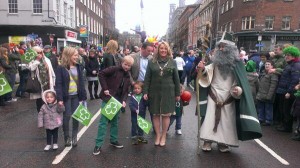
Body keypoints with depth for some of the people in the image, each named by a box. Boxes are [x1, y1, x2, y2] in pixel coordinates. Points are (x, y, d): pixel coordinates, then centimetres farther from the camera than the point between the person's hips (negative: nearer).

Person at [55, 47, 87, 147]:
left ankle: (74, 137, 20)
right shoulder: (61, 68, -8)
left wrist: (83, 96, 2)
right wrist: (59, 98, -16)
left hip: (76, 96, 4)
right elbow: (58, 84, -10)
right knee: (67, 116, 3)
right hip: (66, 96, -3)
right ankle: (67, 137, 20)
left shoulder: (78, 67, 4)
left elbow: (81, 83, 6)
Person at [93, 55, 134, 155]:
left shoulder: (127, 76, 10)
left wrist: (124, 100, -5)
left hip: (118, 100, 6)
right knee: (104, 121, -4)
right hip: (108, 98, -6)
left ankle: (114, 140, 30)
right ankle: (98, 144, 3)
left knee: (115, 121, 16)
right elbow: (101, 74, -16)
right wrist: (105, 88, -18)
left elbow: (126, 90, 11)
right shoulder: (114, 69, -10)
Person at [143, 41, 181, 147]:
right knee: (155, 114, 6)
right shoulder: (152, 62, 4)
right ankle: (157, 135, 21)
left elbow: (176, 79, 6)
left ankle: (164, 136, 20)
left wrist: (177, 93, 4)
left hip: (168, 92, 0)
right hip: (154, 92, 1)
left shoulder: (172, 62, 4)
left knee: (166, 114, 4)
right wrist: (145, 92, -4)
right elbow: (147, 78, 3)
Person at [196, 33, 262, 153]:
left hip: (228, 98, -1)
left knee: (226, 120, 4)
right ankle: (208, 140, 7)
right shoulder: (216, 62, 3)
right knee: (210, 118, -1)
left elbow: (240, 81, -3)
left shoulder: (236, 63, -2)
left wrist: (238, 89, -22)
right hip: (214, 96, 1)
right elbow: (208, 73, -3)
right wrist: (202, 69, -25)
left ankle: (223, 142, 16)